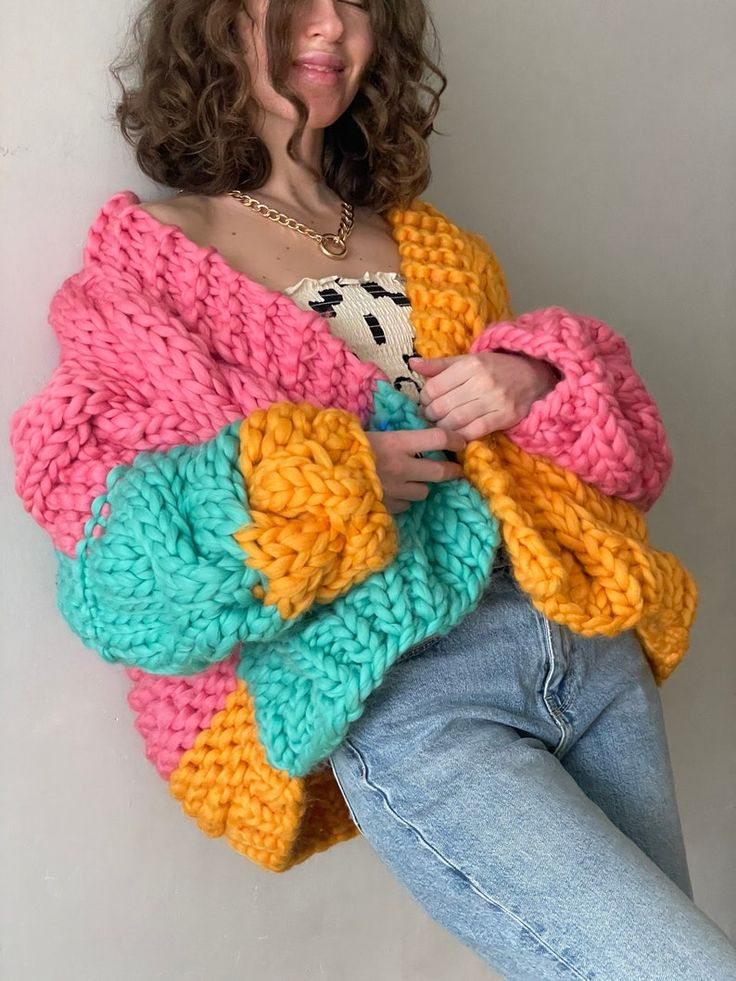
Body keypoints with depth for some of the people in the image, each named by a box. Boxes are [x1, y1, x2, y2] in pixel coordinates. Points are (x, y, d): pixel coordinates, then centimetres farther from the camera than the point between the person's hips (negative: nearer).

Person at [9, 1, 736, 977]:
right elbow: (114, 544, -1)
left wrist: (534, 378, -3)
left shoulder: (422, 243, 19)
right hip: (404, 691, -5)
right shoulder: (154, 249, 6)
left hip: (590, 640, 6)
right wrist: (313, 483, -16)